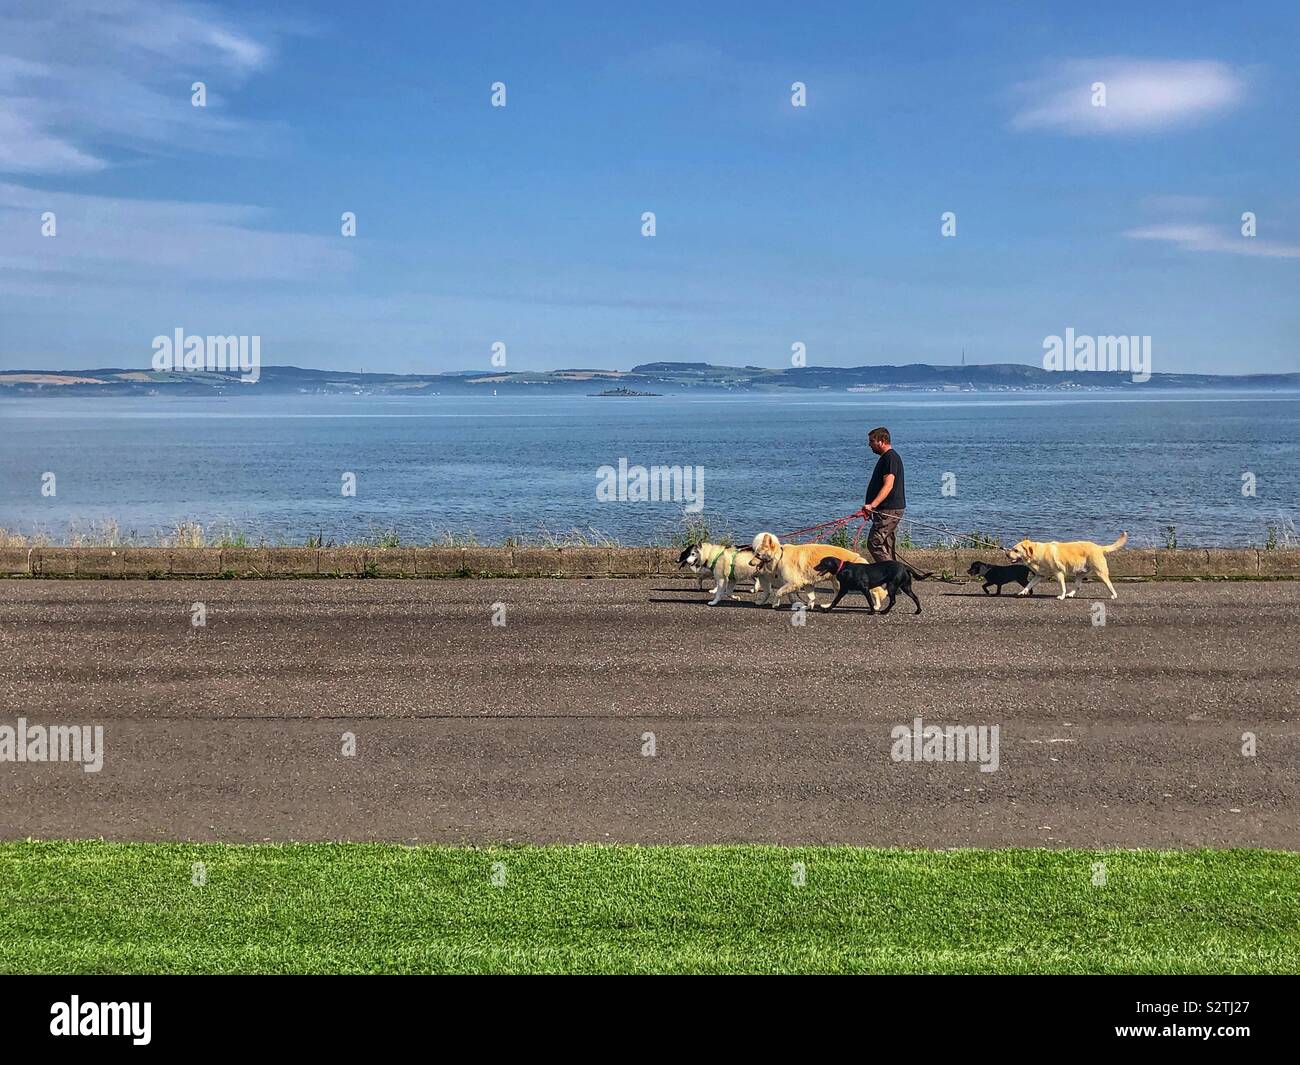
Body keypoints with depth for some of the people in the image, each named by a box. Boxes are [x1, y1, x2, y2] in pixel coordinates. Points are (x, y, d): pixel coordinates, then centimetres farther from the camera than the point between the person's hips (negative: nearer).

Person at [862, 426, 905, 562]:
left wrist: (872, 505, -34)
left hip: (889, 510, -11)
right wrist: (872, 507, 28)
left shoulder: (890, 458, -14)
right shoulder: (887, 457, 19)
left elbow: (888, 485, -25)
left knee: (874, 543, -14)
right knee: (886, 547, 11)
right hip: (889, 510, 11)